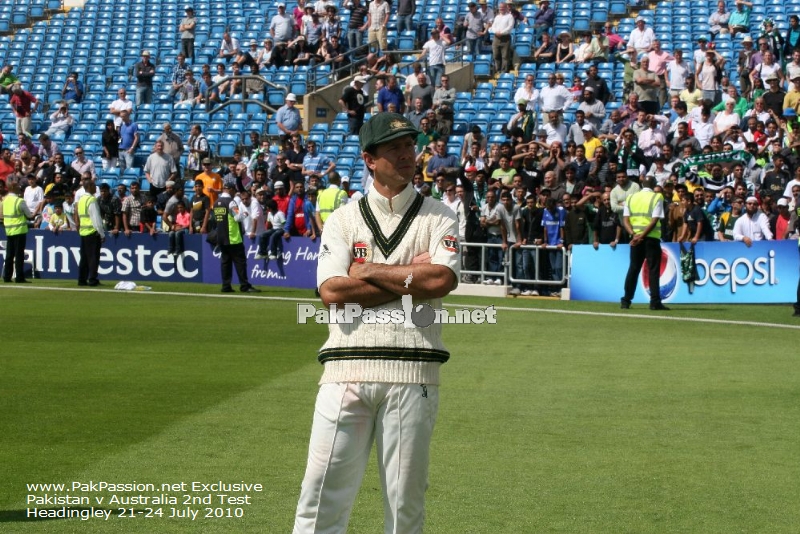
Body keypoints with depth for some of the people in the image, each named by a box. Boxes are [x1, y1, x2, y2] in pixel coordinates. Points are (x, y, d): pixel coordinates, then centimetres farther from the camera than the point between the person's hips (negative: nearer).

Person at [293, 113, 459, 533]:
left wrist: (370, 271, -4)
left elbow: (443, 279, -10)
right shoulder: (343, 220, 10)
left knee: (405, 498, 4)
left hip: (413, 373, 0)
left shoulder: (438, 218, 9)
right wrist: (413, 279, -6)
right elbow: (332, 292, -5)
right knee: (324, 490, -3)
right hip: (347, 368, 0)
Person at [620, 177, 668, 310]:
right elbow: (654, 220, -14)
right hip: (651, 238, -4)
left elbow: (625, 219, 0)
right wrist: (642, 236, -16)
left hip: (635, 237, 4)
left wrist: (634, 234, -11)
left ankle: (626, 300, 8)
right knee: (653, 270, -2)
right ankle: (655, 302, -7)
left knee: (633, 269, 10)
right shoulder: (657, 197, -3)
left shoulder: (631, 198, 10)